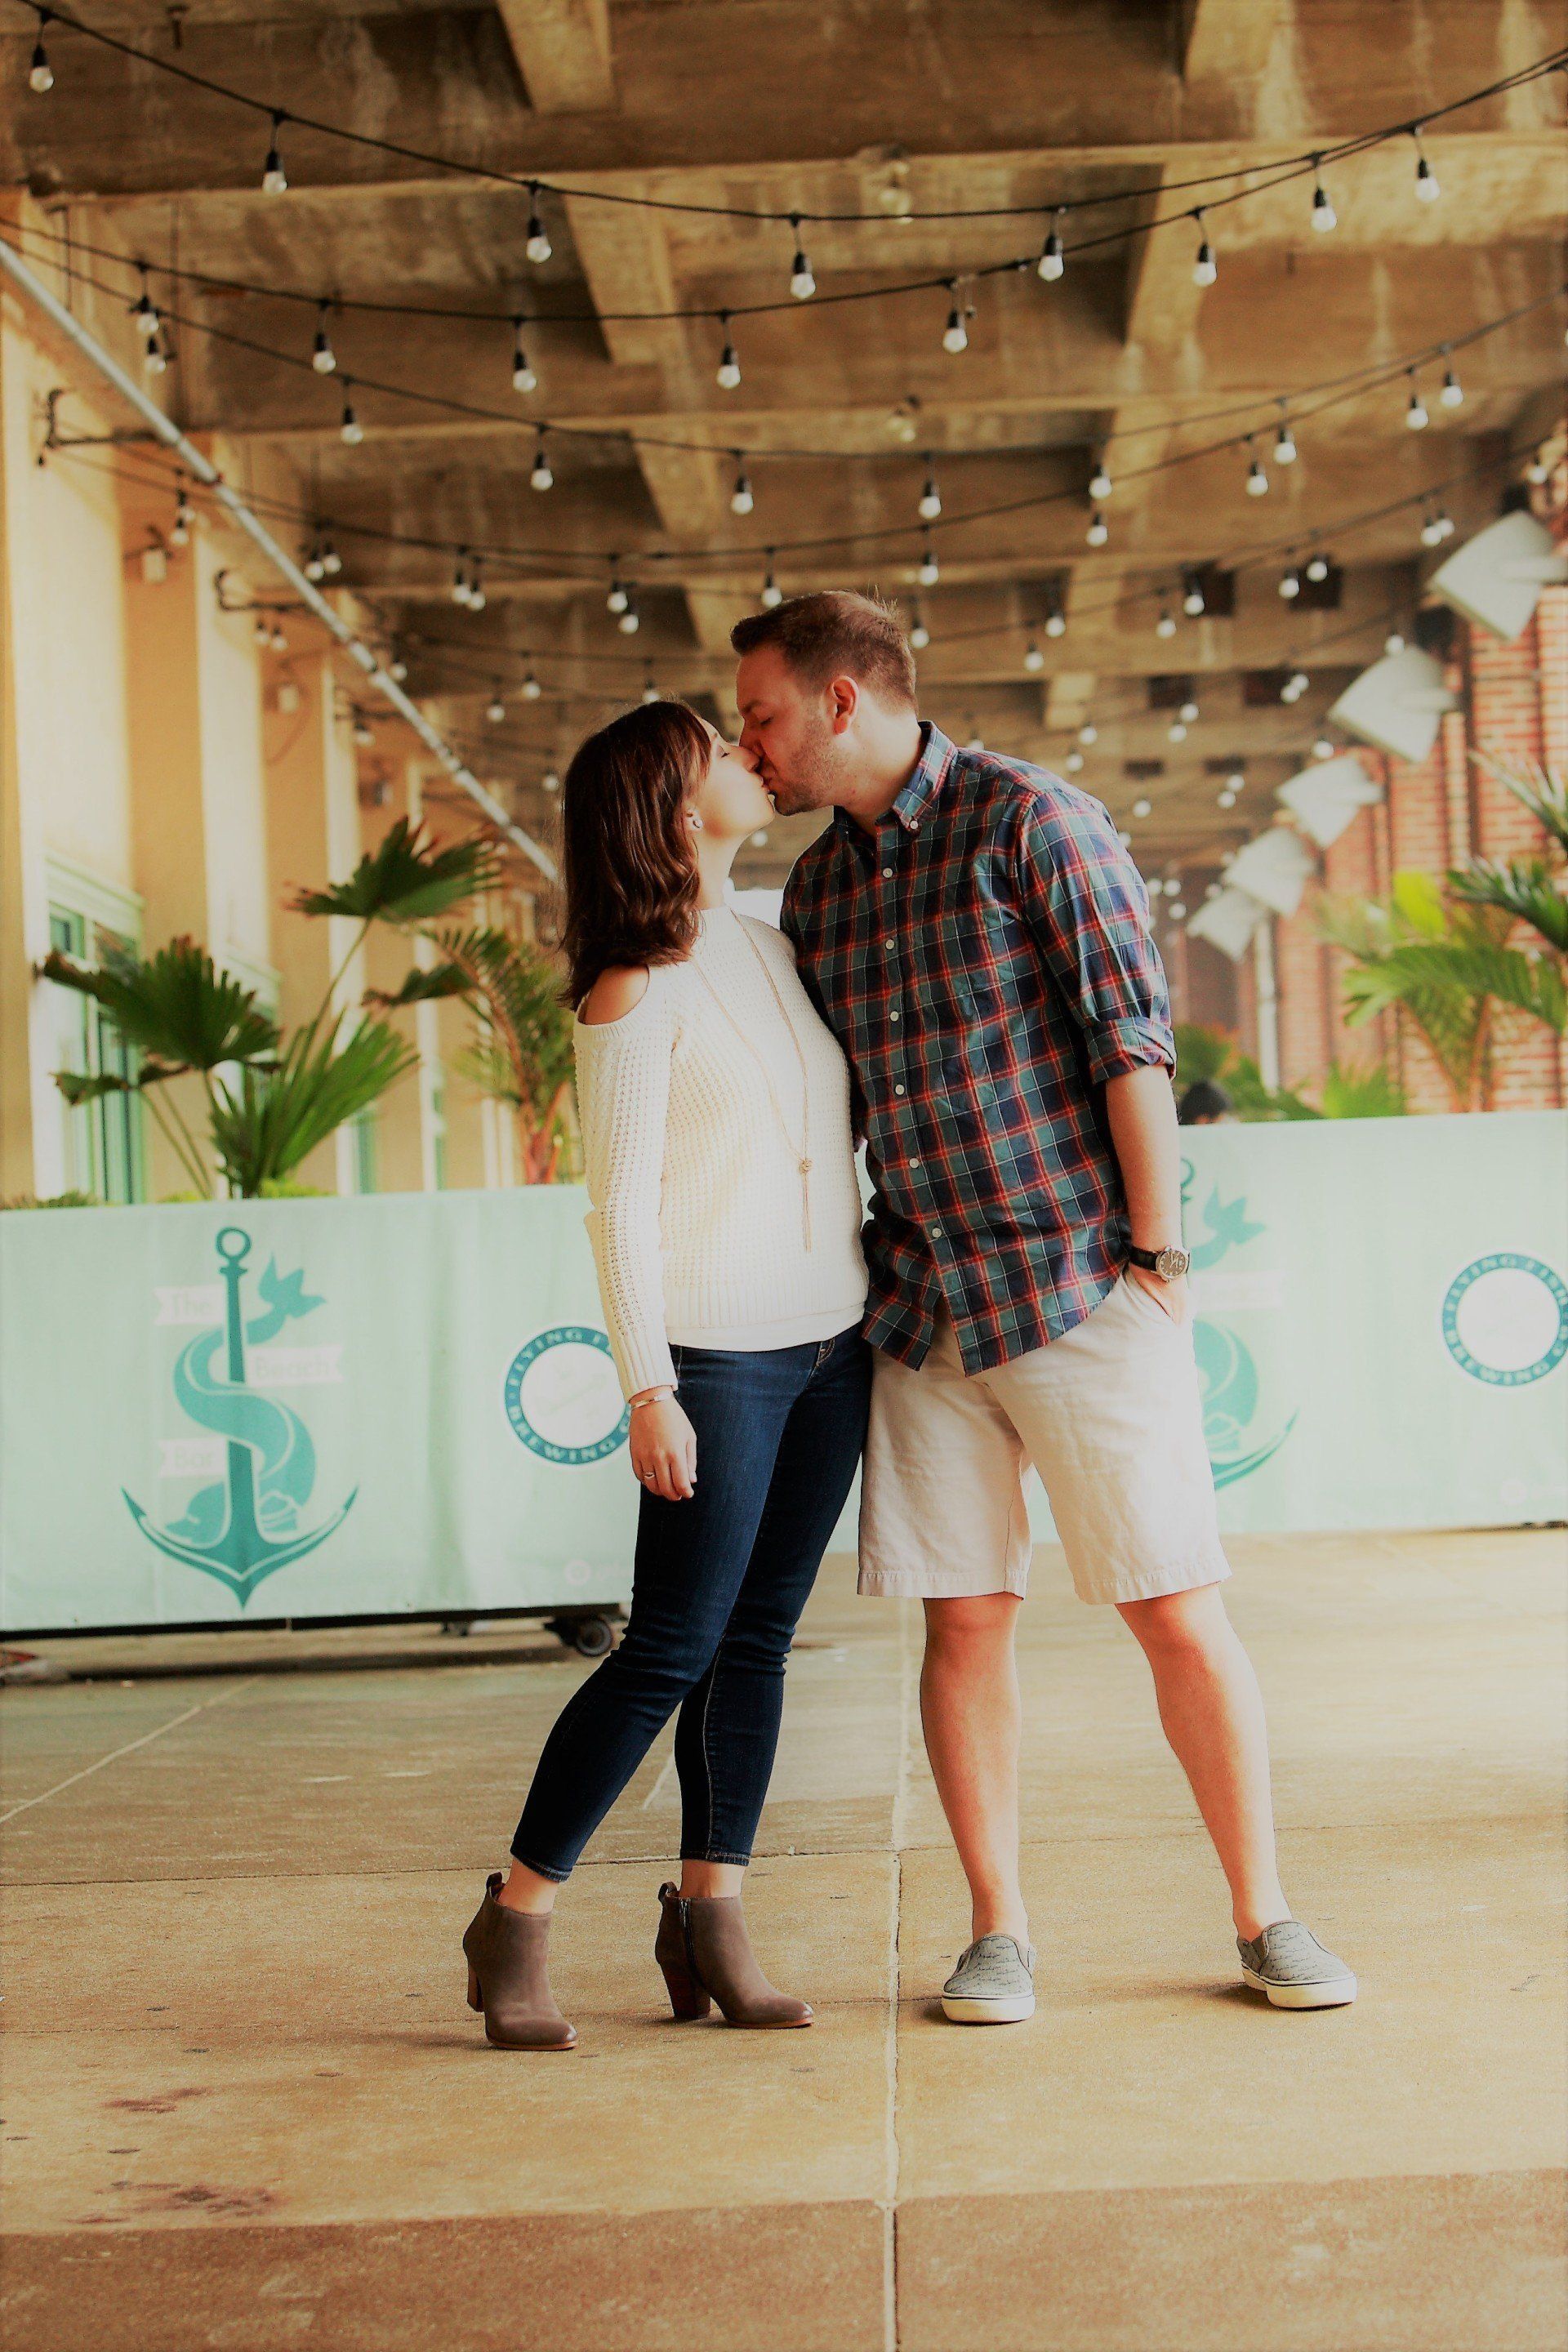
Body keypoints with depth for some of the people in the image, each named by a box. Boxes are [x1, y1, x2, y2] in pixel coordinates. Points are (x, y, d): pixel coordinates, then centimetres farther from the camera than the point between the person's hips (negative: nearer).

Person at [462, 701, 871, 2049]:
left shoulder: (772, 947, 12)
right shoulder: (636, 993, -10)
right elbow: (621, 1204, -13)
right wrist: (648, 1391, -16)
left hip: (830, 1345, 7)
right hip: (717, 1357, -7)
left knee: (759, 1637, 8)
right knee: (672, 1650, -5)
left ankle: (710, 1918, 15)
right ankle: (515, 1921, 7)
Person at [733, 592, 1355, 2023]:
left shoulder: (1028, 821, -6)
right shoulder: (817, 890, 12)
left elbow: (1135, 1037, -10)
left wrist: (1156, 1251, -13)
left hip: (1080, 1292, -5)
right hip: (924, 1313, 5)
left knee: (1181, 1615, -1)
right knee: (965, 1622, 4)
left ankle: (1266, 1918, 12)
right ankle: (999, 1932, 14)